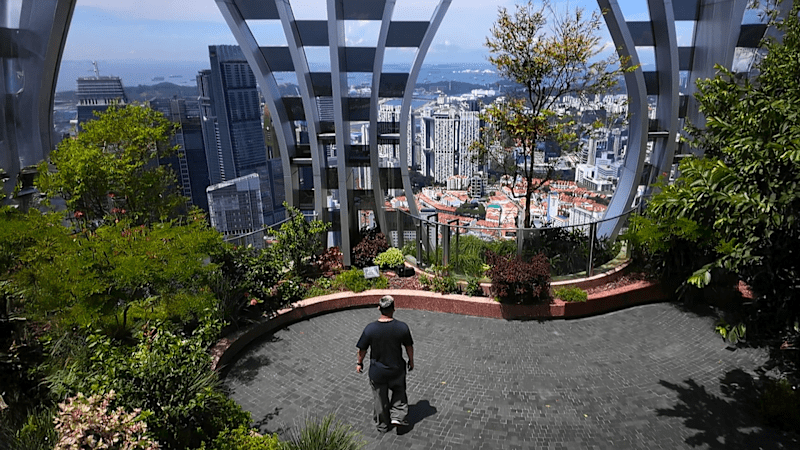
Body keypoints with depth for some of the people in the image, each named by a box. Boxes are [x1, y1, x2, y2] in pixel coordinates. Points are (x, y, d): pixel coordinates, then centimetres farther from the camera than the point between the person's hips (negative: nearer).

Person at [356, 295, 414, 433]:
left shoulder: (370, 329, -21)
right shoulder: (402, 327, -19)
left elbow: (362, 349, -9)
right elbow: (409, 347, -4)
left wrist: (359, 363, 10)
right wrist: (411, 361, 14)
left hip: (377, 371, 0)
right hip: (397, 369, 0)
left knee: (380, 398, 20)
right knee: (399, 391, 29)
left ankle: (383, 425, 36)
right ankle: (397, 416, 17)